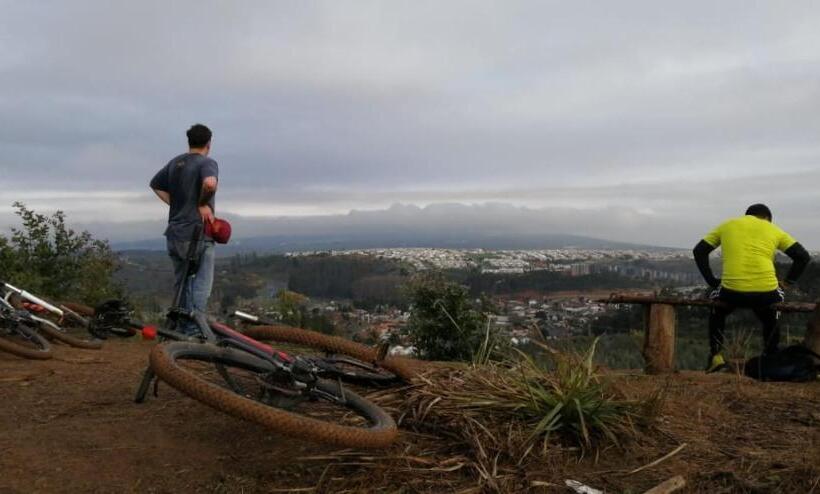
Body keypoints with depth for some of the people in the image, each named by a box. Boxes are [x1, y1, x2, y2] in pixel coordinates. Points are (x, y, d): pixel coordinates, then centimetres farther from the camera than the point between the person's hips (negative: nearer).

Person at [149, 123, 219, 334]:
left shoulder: (175, 163, 13)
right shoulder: (207, 163, -10)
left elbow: (155, 185, 24)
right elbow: (210, 183, -32)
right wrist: (204, 204, -15)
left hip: (175, 233, 7)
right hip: (198, 233, -7)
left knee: (182, 283, 16)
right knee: (202, 283, 0)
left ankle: (182, 328, 23)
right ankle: (193, 328, -6)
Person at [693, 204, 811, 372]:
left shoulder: (728, 225, 21)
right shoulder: (773, 230, 19)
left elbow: (699, 251, 16)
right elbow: (803, 256, 13)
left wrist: (712, 281, 17)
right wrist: (787, 282, 18)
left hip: (731, 292, 0)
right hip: (766, 294, 1)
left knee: (716, 310, 33)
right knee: (771, 319, 34)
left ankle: (715, 356, 23)